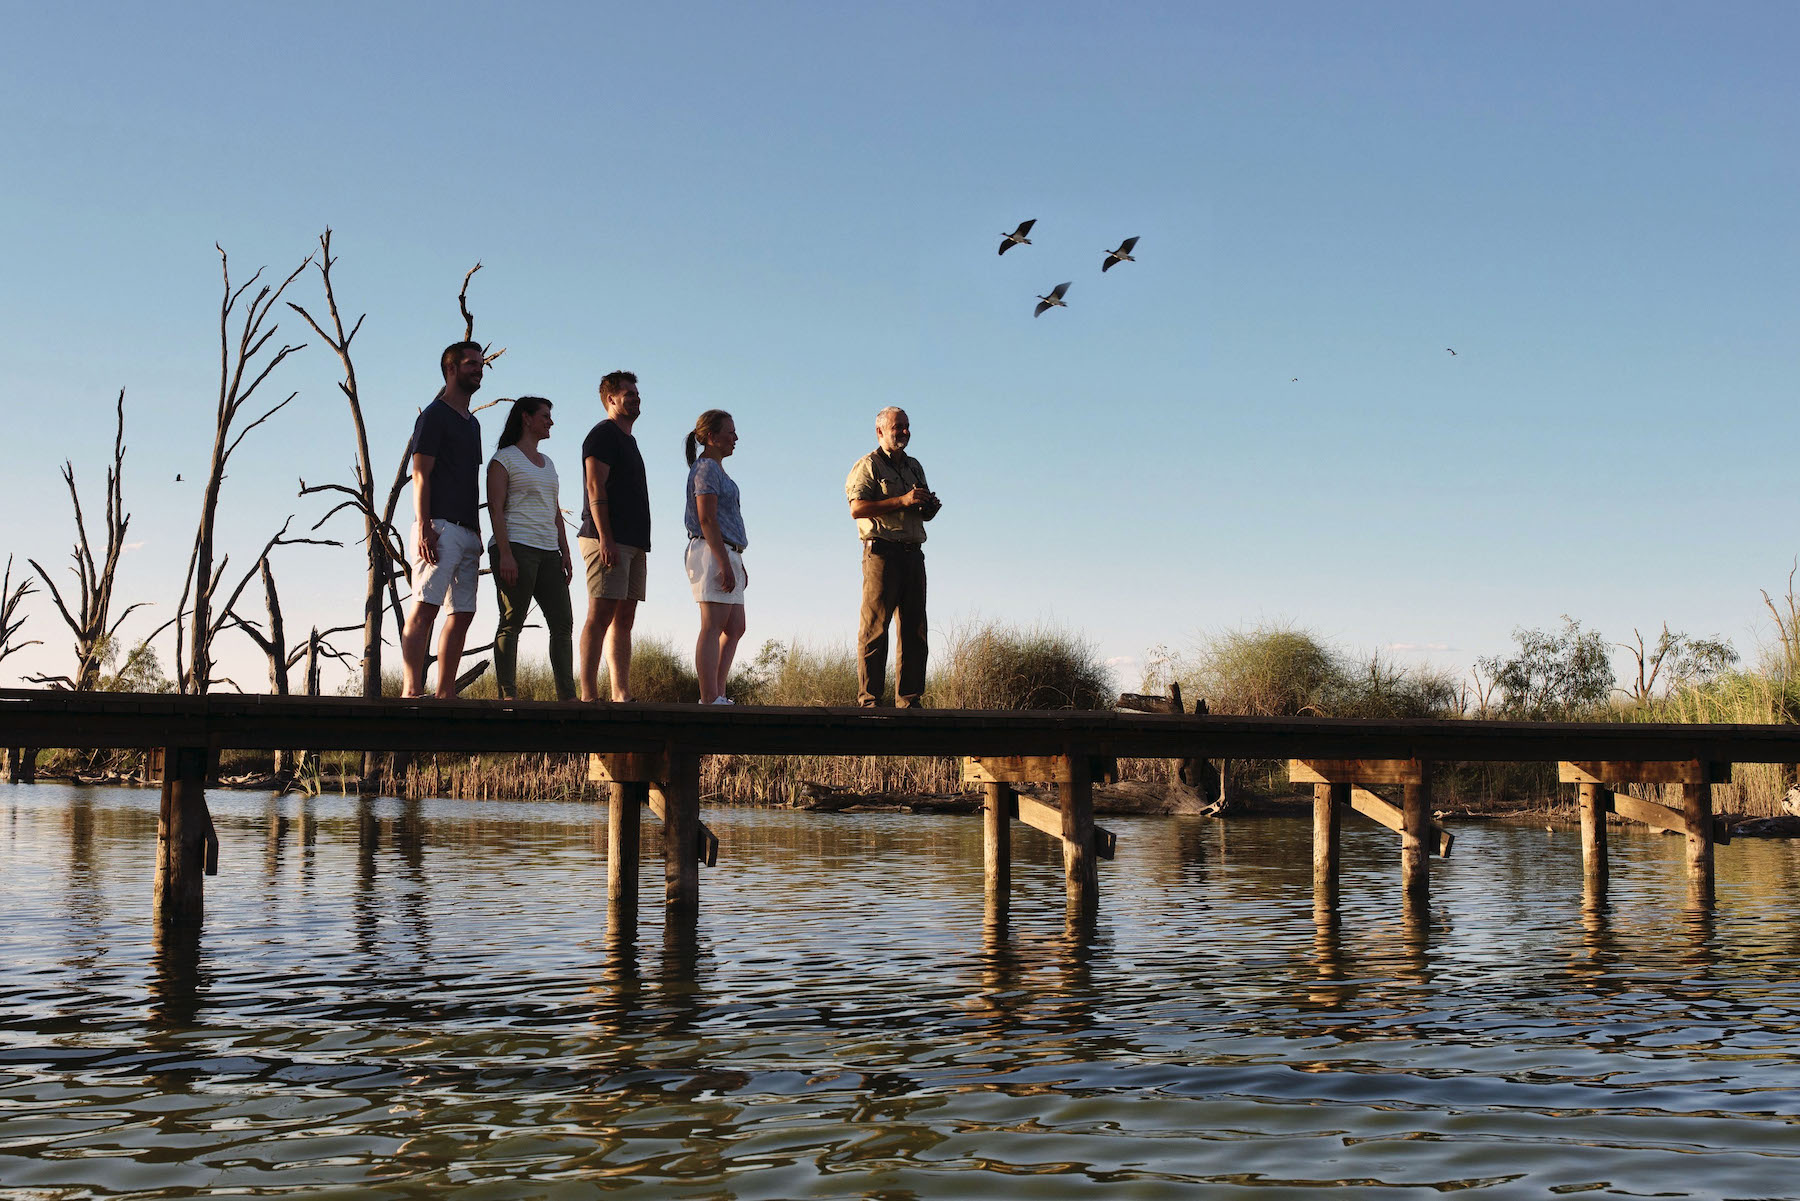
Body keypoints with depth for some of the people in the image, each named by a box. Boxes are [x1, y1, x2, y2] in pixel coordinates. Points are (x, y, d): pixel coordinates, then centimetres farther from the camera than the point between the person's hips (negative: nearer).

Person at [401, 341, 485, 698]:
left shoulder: (472, 423, 24)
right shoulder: (434, 415, 0)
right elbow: (421, 474, -8)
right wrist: (423, 527, -18)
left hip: (467, 530, 9)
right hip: (440, 527, -9)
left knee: (462, 612, 4)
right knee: (425, 607, -14)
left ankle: (445, 693, 5)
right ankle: (412, 690, -20)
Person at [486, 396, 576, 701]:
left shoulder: (547, 463, 23)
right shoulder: (504, 458, 1)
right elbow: (495, 507, -7)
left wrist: (564, 552, 12)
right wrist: (505, 554, -17)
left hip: (548, 552, 7)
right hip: (516, 547, -7)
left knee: (563, 623, -1)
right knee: (512, 623, -8)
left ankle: (567, 696, -1)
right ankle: (507, 696, -8)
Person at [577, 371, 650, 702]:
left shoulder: (628, 440, 25)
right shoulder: (603, 434, -2)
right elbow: (595, 488, -12)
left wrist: (641, 545, 19)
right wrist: (605, 538, -21)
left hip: (633, 543, 9)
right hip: (609, 540, -9)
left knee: (624, 619, 5)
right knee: (601, 614, -13)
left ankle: (622, 694, 4)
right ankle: (589, 694, -16)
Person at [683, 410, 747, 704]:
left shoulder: (717, 470, 23)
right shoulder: (706, 468, -8)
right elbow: (706, 520, -17)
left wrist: (738, 564, 25)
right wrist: (725, 564, -22)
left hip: (726, 556, 10)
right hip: (712, 554, -10)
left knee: (735, 628, 9)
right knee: (713, 627, -13)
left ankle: (717, 696, 9)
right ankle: (709, 699, -16)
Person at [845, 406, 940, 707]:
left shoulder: (914, 467, 23)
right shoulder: (868, 466, 1)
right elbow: (857, 508, -13)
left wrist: (930, 507, 6)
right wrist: (903, 501, -16)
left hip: (913, 554, 7)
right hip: (882, 551, -7)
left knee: (914, 630, 4)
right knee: (874, 628, -9)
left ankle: (909, 699, 7)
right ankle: (869, 699, -8)